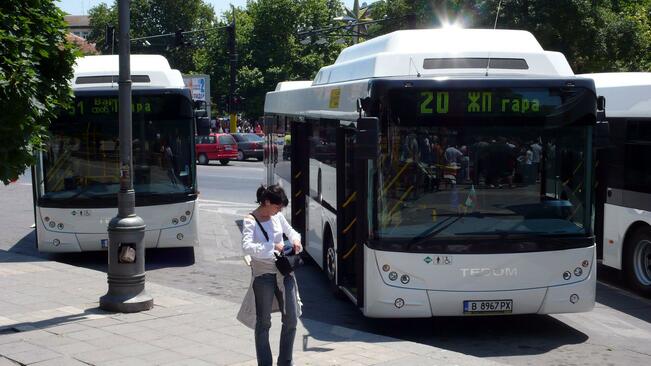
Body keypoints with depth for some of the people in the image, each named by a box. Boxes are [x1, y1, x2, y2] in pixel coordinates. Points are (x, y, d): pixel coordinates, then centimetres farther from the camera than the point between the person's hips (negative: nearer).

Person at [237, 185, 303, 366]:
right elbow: (247, 247, -26)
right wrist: (273, 246, -27)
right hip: (264, 274, -6)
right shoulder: (250, 221, -12)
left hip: (284, 272, 6)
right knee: (263, 323, 5)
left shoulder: (277, 216, 4)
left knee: (291, 318, 6)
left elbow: (290, 231, 21)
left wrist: (296, 240, -1)